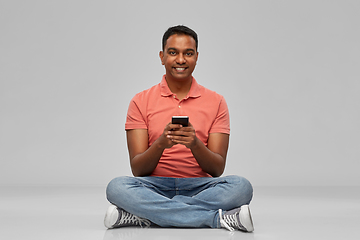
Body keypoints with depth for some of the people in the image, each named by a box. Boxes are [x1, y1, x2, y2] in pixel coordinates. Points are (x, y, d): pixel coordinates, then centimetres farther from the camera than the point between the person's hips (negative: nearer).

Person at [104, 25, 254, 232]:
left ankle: (140, 216, -28)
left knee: (241, 186, -30)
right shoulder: (141, 102, 5)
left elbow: (217, 169, -1)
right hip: (156, 187, 0)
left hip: (199, 188, 1)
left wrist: (195, 144, -21)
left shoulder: (215, 102, 7)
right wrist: (160, 144, -23)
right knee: (117, 187, -32)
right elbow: (137, 170, -2)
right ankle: (219, 218, -31)